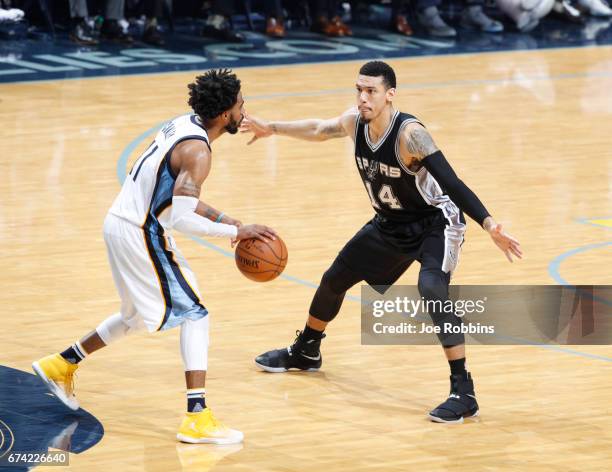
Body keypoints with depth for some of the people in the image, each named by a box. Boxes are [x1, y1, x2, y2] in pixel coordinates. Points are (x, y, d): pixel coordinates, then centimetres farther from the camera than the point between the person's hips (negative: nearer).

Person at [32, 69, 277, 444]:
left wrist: (221, 219, 10)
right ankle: (197, 419, -12)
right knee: (195, 313, -6)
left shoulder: (185, 125, 7)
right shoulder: (198, 153, -23)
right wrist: (235, 232, -20)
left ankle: (61, 365, 37)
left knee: (139, 316, 27)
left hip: (122, 225, 9)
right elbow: (178, 219, -28)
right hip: (141, 234, -9)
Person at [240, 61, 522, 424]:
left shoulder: (409, 134, -31)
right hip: (391, 224, 8)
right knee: (336, 278, 18)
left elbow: (452, 183, -36)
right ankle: (305, 352, 46)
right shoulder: (354, 122, -11)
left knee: (432, 290, -32)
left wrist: (489, 225, -47)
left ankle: (464, 393, -28)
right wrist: (272, 129, 23)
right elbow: (319, 129, 13)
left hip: (436, 224, -8)